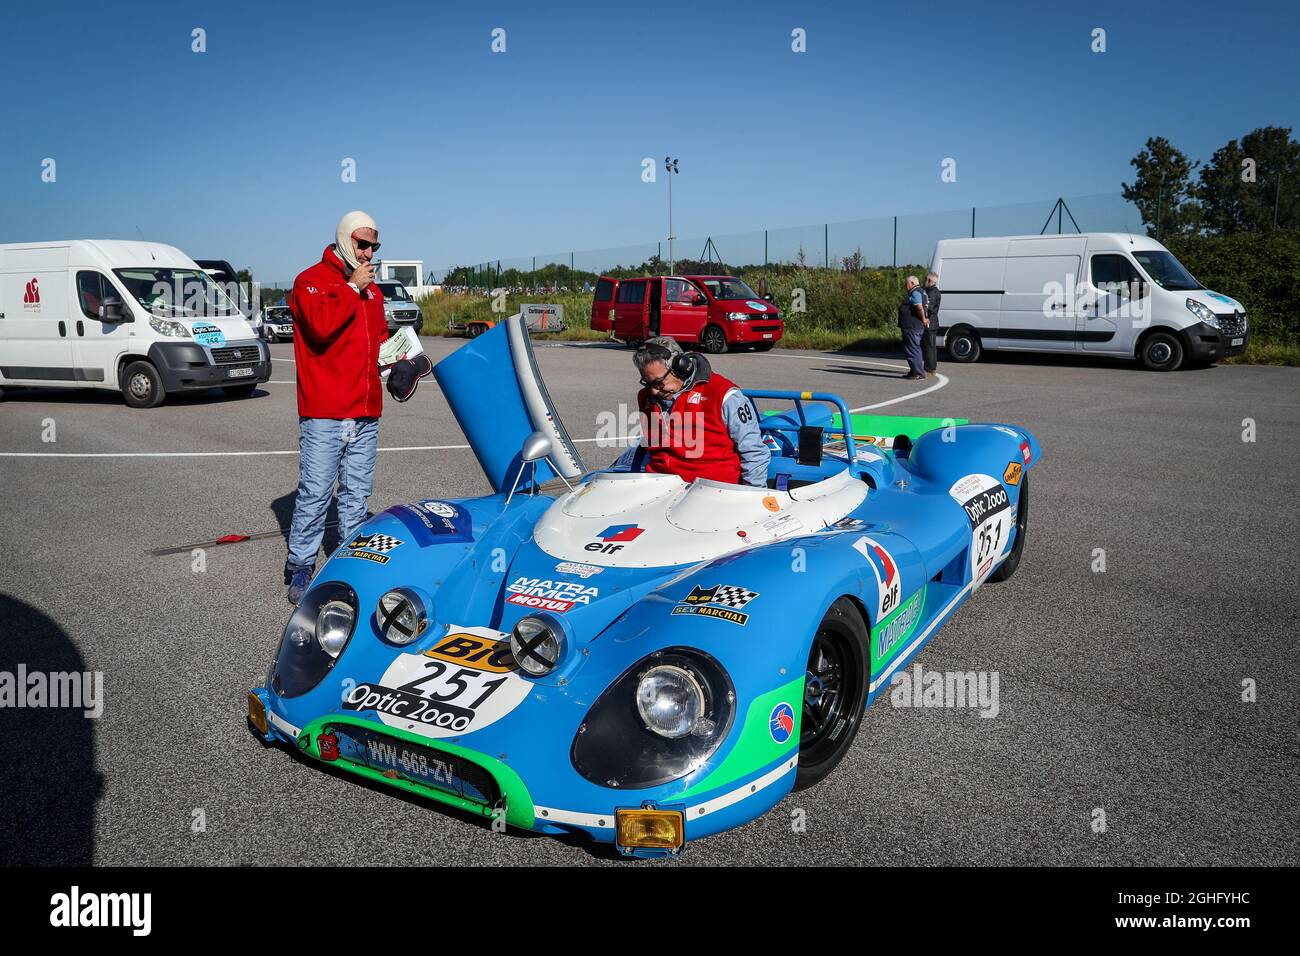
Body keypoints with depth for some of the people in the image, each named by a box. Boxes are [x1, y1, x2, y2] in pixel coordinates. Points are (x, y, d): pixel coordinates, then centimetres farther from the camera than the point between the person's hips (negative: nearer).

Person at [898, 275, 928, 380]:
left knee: (912, 349, -7)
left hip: (911, 327, -11)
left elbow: (920, 307, -29)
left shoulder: (915, 293, -16)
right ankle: (914, 371, 25)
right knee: (915, 349, 17)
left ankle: (918, 373, -5)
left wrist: (923, 319, -19)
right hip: (913, 327, 11)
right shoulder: (919, 292, 19)